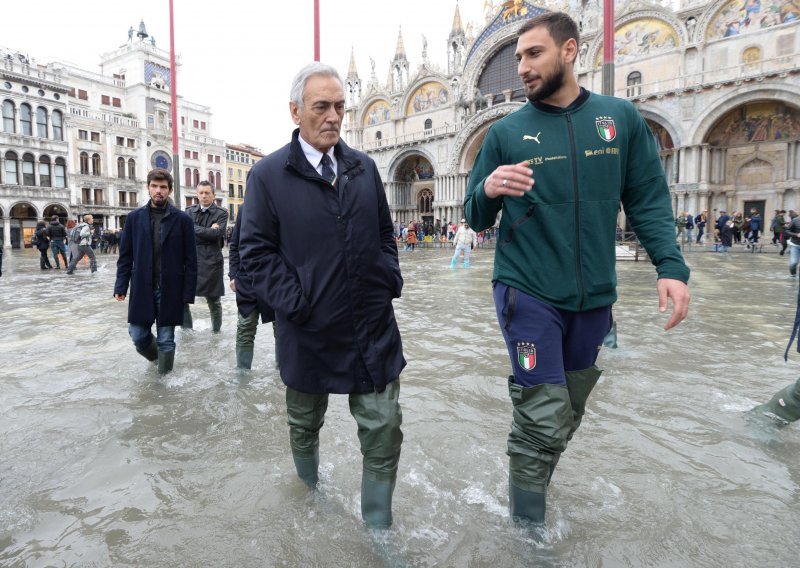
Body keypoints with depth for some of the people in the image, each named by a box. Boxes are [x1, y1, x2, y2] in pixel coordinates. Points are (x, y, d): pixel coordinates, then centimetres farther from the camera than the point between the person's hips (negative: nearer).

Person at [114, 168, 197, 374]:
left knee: (166, 340, 4)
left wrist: (188, 292, -7)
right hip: (142, 288, 2)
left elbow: (190, 259, -3)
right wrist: (121, 286, -1)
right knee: (138, 336, 7)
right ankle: (157, 357, 38)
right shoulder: (134, 218, 5)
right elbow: (125, 256, 7)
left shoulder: (182, 219, -3)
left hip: (170, 290, -2)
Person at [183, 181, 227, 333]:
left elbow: (217, 233, -15)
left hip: (211, 261, -3)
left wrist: (195, 229, -6)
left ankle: (216, 331, 25)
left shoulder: (221, 213, 0)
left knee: (214, 301, 7)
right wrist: (208, 230, -11)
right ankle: (187, 331, 17)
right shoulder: (189, 211, 11)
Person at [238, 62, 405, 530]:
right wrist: (293, 302, -14)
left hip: (375, 325, 3)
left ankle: (377, 527, 24)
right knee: (305, 424, 20)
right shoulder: (268, 174, -5)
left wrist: (390, 281, 2)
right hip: (309, 329, -2)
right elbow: (256, 250, -6)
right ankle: (311, 495, 49)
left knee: (384, 428, 4)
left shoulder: (365, 167, 7)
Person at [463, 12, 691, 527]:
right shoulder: (506, 132, 0)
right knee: (543, 420, -4)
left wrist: (672, 266, -9)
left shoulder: (621, 117, 4)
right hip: (528, 292, -3)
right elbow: (476, 219, 1)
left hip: (595, 296, 4)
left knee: (569, 414, 18)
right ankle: (527, 525, 19)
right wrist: (488, 190, -21)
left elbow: (649, 200, 5)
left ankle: (535, 487, 43)